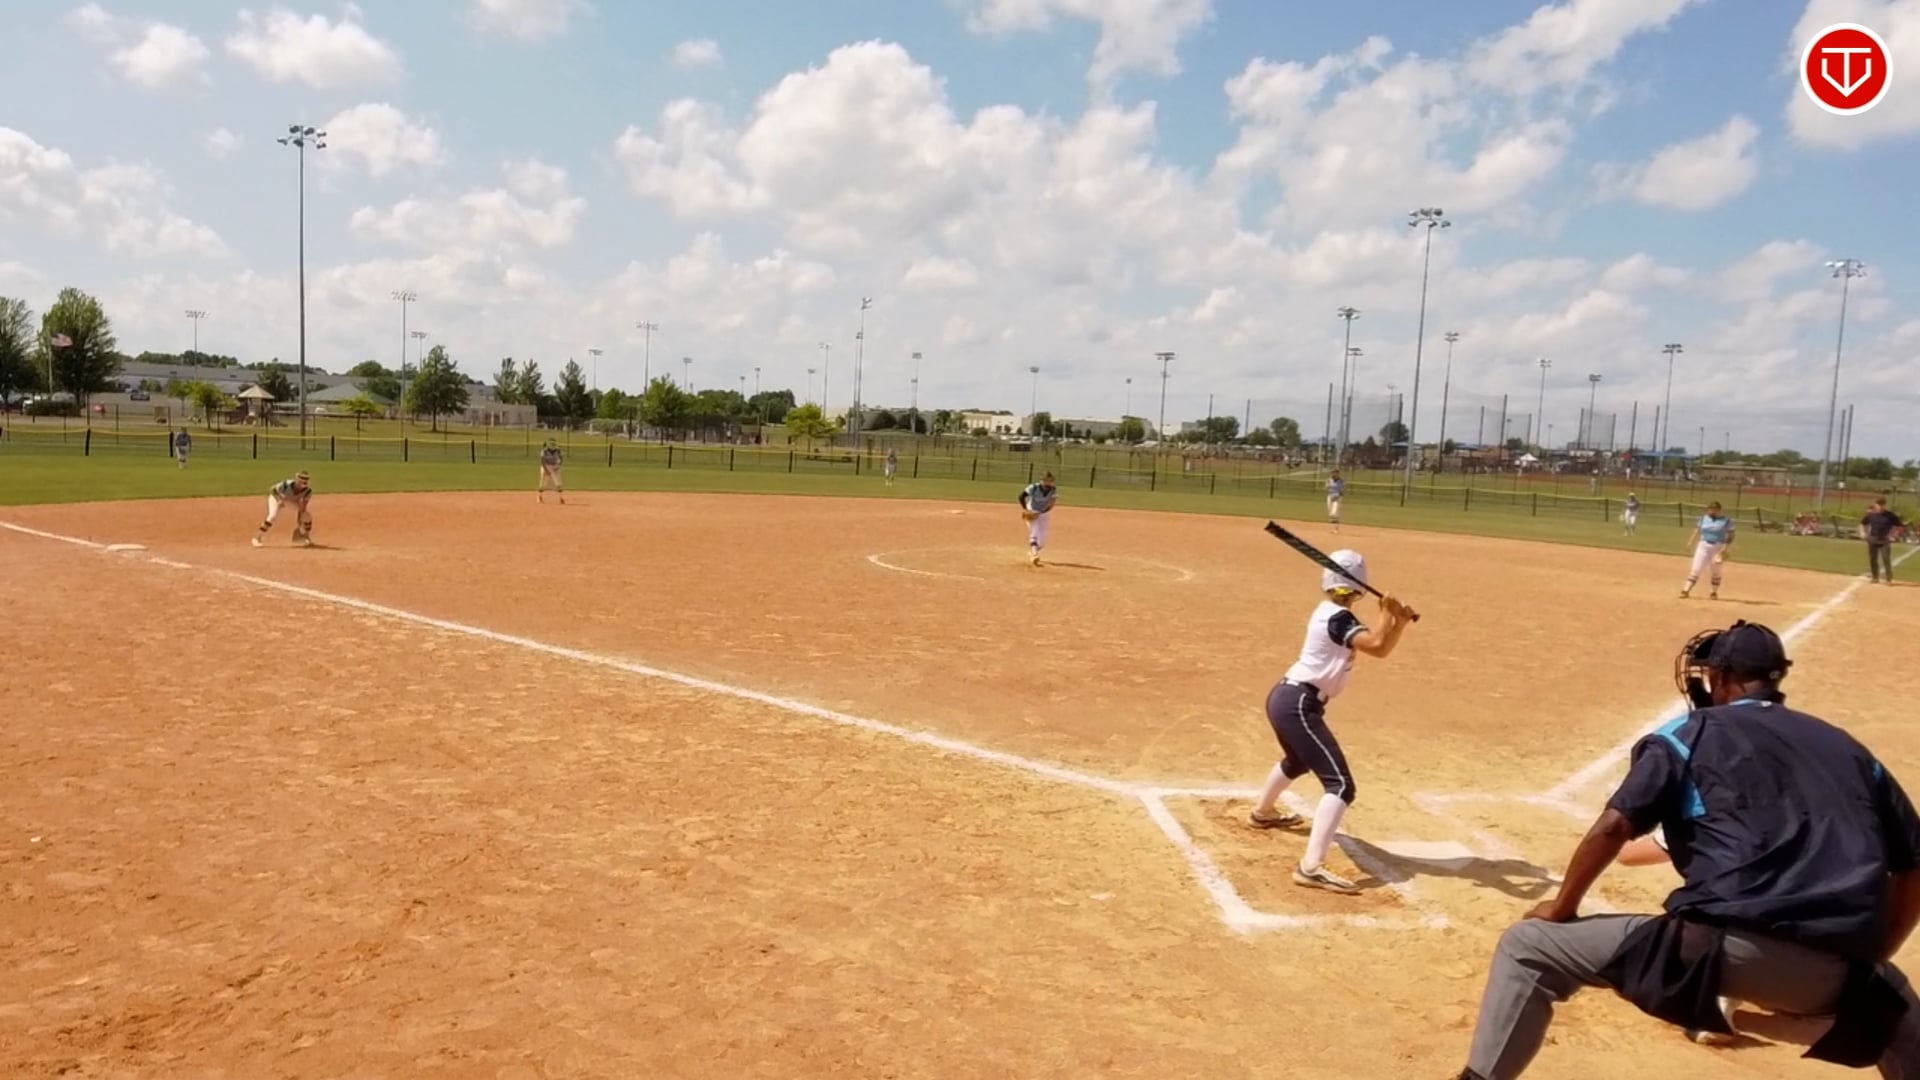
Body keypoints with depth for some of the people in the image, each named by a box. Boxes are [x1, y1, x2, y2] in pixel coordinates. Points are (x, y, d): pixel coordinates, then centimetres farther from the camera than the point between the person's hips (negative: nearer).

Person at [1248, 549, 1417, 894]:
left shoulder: (1327, 612, 13)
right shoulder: (1338, 617, -16)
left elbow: (1378, 642, 10)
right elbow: (1379, 648, -30)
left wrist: (1398, 620, -5)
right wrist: (1392, 617, -26)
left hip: (1285, 698, 11)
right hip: (1298, 705, -11)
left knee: (1298, 761, 39)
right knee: (1340, 785, -16)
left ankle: (1262, 812, 64)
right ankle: (1311, 866, -28)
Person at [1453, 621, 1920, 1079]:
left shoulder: (1691, 733, 10)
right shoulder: (1849, 748, 23)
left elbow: (1613, 827, -1)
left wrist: (1561, 908, 12)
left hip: (1725, 945, -5)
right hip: (1838, 977, 5)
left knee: (1528, 946, 7)